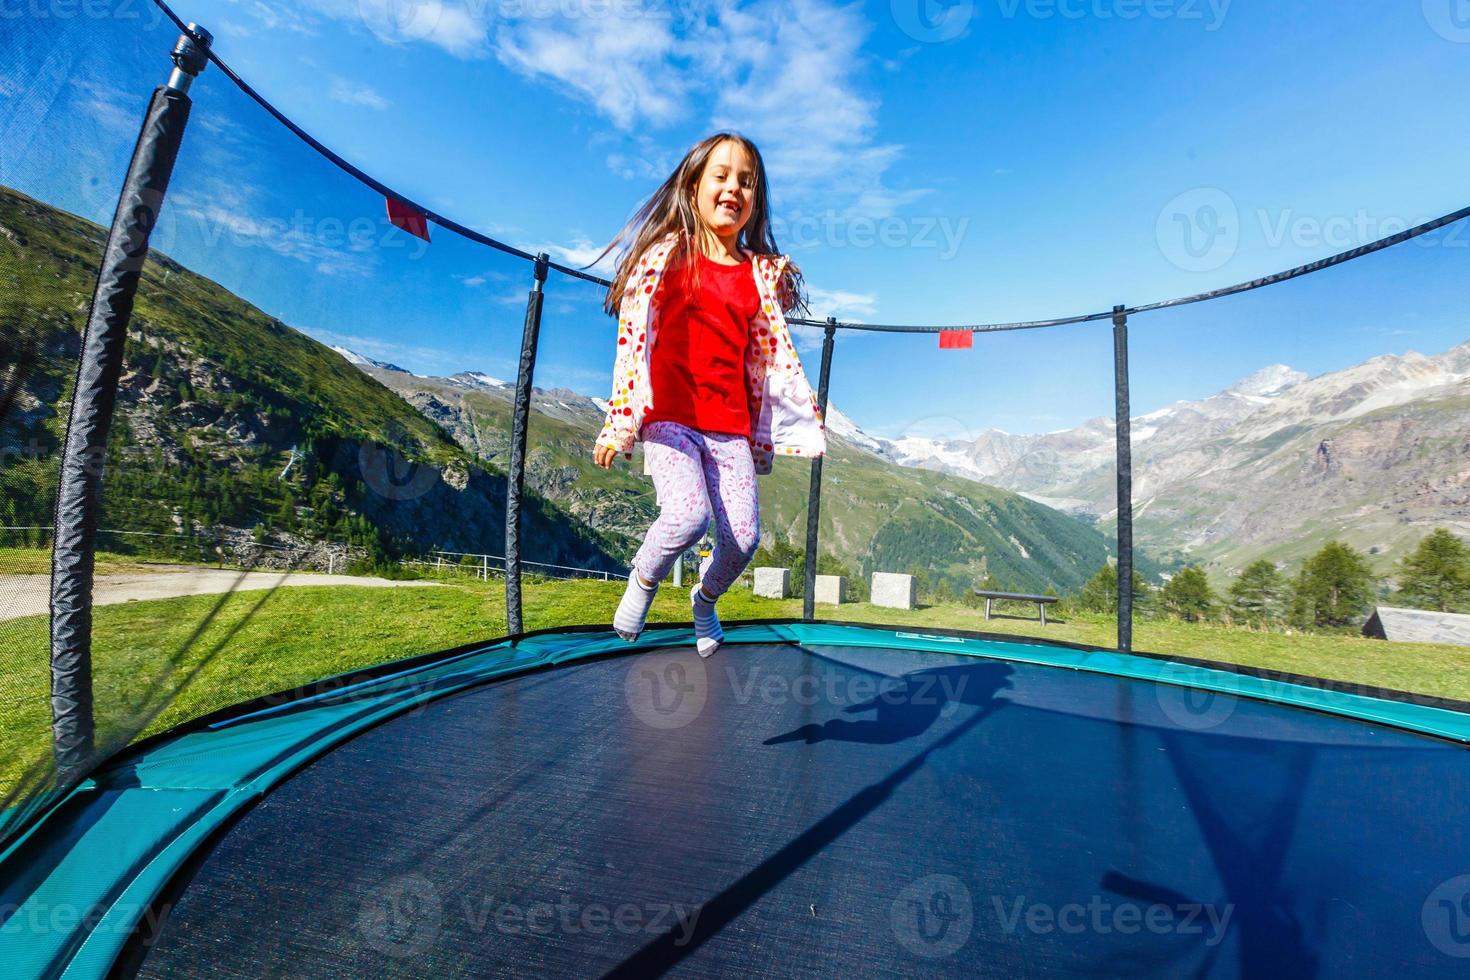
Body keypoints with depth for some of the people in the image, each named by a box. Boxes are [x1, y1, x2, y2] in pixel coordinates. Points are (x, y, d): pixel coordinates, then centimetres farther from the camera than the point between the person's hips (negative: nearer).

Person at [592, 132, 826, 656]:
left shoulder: (760, 275, 12)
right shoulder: (665, 255, 4)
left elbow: (774, 355, 14)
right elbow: (633, 341, -2)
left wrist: (802, 420, 12)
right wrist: (619, 424, -6)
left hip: (732, 429, 3)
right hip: (669, 417, -3)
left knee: (743, 538, -5)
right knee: (688, 515, -24)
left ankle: (704, 598, 31)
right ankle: (643, 580, 12)